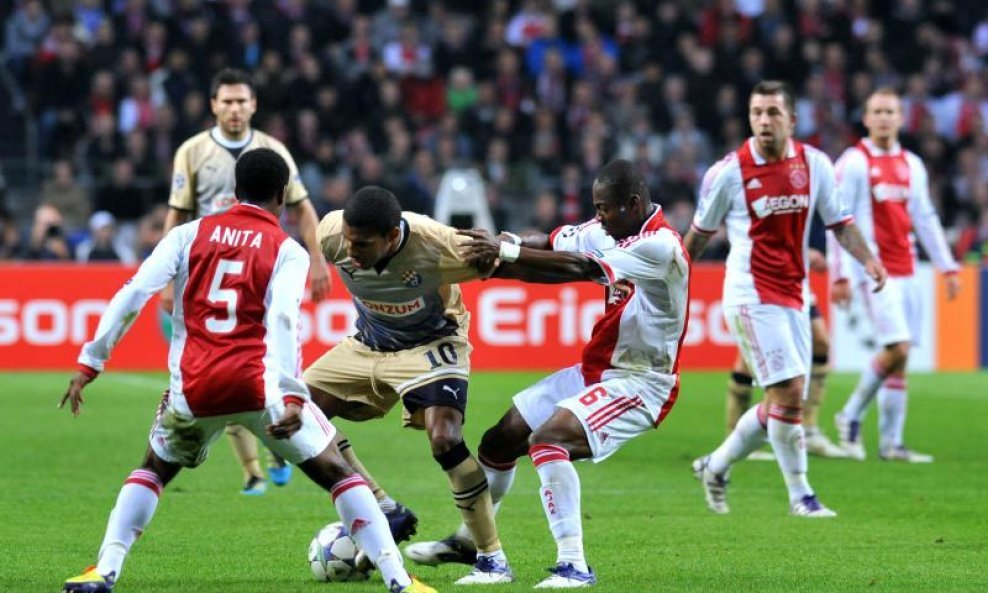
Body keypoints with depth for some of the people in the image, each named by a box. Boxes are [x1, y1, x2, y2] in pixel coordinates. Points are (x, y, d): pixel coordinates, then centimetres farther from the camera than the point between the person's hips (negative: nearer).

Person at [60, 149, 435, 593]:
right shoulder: (288, 251, 4)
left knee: (153, 469, 27)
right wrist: (289, 398, -24)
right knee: (336, 472, 12)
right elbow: (280, 322, -14)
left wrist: (90, 362, 3)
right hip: (258, 385, -2)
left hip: (194, 389, 2)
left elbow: (133, 294, 0)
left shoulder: (189, 234, 10)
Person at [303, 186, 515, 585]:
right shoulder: (330, 234, -25)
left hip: (430, 344, -5)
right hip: (368, 343, 5)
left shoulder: (436, 246, -35)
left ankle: (492, 559, -12)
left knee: (444, 438, -27)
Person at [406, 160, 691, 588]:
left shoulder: (660, 246, -24)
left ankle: (573, 566, -27)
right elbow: (552, 244, -4)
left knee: (547, 439, -30)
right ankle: (467, 541, 35)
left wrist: (507, 254, -31)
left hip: (639, 383, -9)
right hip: (595, 371, 9)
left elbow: (580, 268, -31)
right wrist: (510, 244, -26)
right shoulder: (610, 230, 2)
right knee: (501, 440, 13)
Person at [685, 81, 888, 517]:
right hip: (751, 296, -5)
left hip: (793, 296, 5)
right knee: (788, 392, -15)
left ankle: (716, 466, 28)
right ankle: (800, 495, -3)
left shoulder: (814, 164, 2)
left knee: (783, 405, 7)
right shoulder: (728, 172, -8)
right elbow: (701, 231, 6)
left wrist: (867, 259, -7)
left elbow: (839, 221, 9)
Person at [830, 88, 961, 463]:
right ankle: (851, 415, 3)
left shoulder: (912, 165, 13)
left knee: (901, 357, 3)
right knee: (896, 348, -16)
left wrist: (947, 267, 14)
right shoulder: (854, 163, -5)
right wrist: (841, 275, -14)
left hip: (907, 271, 6)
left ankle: (891, 442, 7)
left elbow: (925, 218, 19)